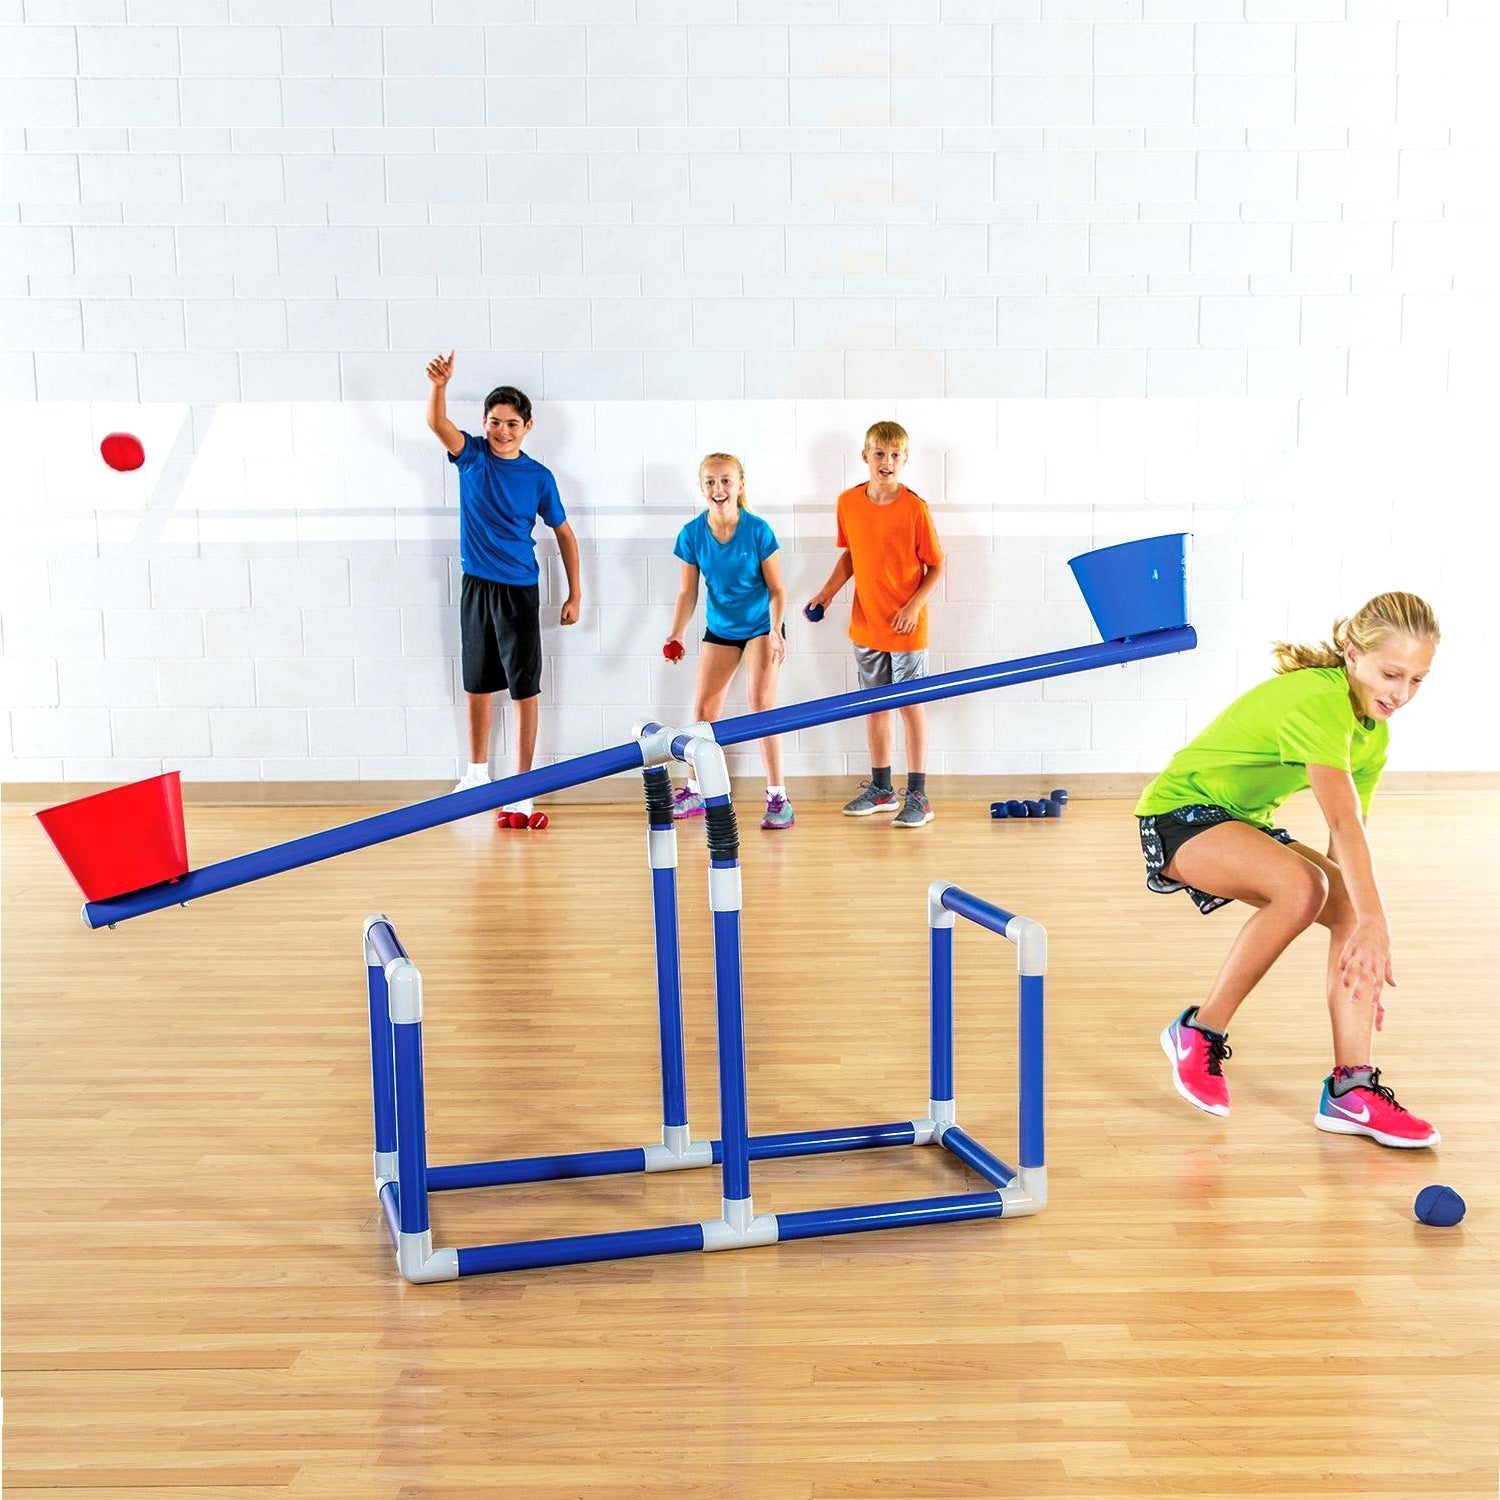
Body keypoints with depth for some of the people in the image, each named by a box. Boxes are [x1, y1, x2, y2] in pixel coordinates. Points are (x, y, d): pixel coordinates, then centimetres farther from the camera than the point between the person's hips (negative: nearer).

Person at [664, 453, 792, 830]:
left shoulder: (757, 530, -19)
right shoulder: (692, 533, -11)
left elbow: (776, 589, -14)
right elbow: (688, 592, -4)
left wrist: (775, 632, -27)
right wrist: (676, 635, -17)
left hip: (761, 626, -4)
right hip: (719, 629, 4)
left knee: (761, 702, -14)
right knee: (704, 707, 7)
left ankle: (777, 797, -9)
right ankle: (695, 792, 22)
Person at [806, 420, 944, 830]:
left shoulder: (915, 508, -14)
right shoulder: (848, 502, -2)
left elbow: (936, 566, -8)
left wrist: (914, 605, -19)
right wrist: (829, 589, 0)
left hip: (906, 627, -5)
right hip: (866, 625, 5)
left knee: (911, 706, 3)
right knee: (874, 705, 14)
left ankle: (917, 795, 10)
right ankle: (881, 789, 27)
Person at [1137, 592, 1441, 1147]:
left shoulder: (1374, 733, 1)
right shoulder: (1316, 702, -28)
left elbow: (1346, 845, -1)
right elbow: (1344, 825, -38)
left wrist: (1364, 931, -6)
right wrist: (1374, 926, -44)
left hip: (1245, 825, 9)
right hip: (1181, 814, -9)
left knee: (1351, 908, -14)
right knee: (1302, 886, -34)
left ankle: (1350, 1090, -12)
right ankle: (1198, 1033, -17)